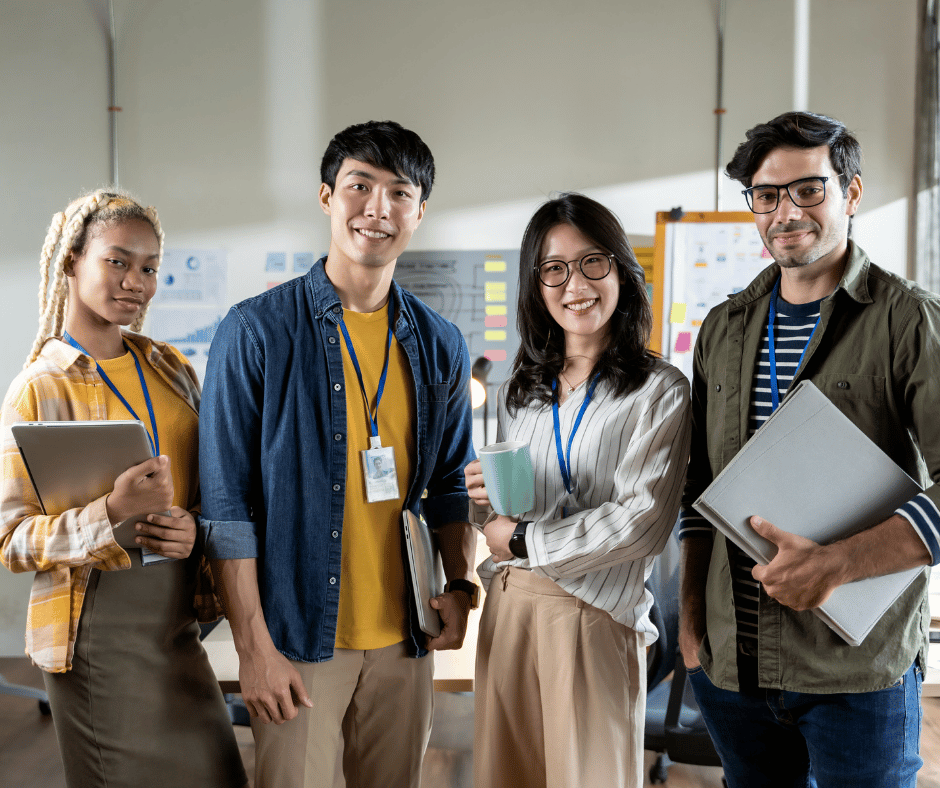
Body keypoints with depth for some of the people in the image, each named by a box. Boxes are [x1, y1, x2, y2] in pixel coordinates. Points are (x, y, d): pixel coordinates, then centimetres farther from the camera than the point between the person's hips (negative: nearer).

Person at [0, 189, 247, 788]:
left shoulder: (170, 368, 7)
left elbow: (210, 484, 13)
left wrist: (194, 527, -9)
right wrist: (112, 515, -26)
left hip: (179, 620, 5)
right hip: (98, 631, -4)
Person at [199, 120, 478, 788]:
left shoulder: (441, 345, 5)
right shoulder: (259, 331, -8)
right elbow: (228, 501, -9)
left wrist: (461, 585, 0)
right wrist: (253, 645, -12)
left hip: (403, 636, 4)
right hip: (297, 638, -4)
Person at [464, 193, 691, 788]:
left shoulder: (660, 392, -5)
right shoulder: (519, 391, 12)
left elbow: (643, 523, -15)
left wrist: (523, 538, -9)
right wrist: (487, 494, -2)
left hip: (595, 616, -5)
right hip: (509, 606, 5)